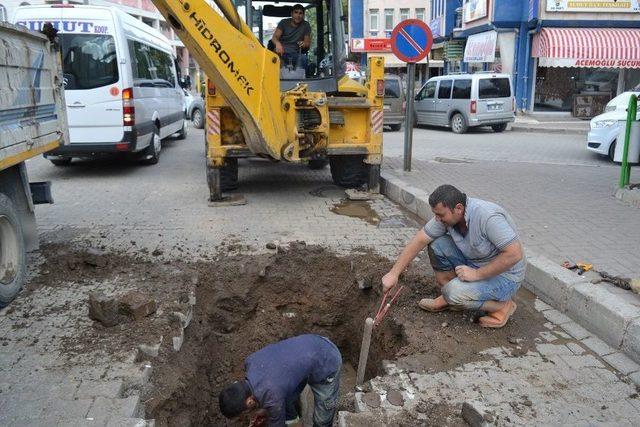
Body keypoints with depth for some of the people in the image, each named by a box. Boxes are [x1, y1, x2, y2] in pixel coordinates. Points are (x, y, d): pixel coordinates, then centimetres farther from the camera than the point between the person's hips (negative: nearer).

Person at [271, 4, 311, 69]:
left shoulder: (306, 25, 11)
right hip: (282, 52, 0)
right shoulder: (284, 22, 9)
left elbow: (308, 43, 7)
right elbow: (274, 37, -3)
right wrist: (277, 43, -29)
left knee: (303, 59, -35)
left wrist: (304, 44, -20)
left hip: (295, 54, 0)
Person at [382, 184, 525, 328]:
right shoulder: (446, 215, -10)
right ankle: (449, 296, 9)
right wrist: (394, 273, -8)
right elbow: (419, 240, -5)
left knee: (455, 293, -28)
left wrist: (477, 274, -26)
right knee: (437, 244, -9)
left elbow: (515, 254, -31)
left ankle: (502, 305, -2)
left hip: (504, 276, -7)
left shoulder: (488, 217, -32)